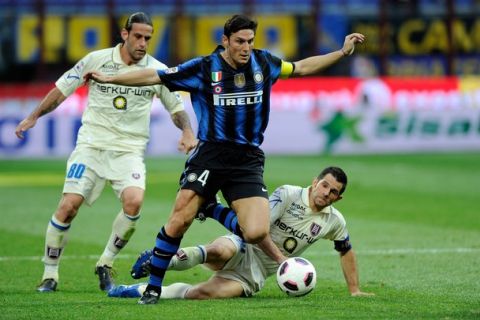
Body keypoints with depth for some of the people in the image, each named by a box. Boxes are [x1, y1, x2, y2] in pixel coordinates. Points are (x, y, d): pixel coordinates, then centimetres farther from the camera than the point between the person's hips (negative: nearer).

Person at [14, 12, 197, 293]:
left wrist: (187, 132, -8)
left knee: (134, 201, -26)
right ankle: (50, 274, 4)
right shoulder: (96, 60, -2)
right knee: (69, 206, -14)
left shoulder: (158, 70, 0)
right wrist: (34, 117, 9)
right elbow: (62, 89, 9)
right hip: (91, 144, 0)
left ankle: (106, 264, -4)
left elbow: (177, 107, 11)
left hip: (129, 150, 0)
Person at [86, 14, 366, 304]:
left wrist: (343, 52, 19)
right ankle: (154, 286, 1)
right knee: (180, 220, -13)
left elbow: (301, 68, 21)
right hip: (210, 155, -2)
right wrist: (109, 78, -5)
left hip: (248, 160, 2)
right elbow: (155, 76, -1)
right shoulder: (204, 68, -3)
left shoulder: (263, 62, 5)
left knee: (256, 233, -18)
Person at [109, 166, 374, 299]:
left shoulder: (334, 222, 7)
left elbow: (346, 251, 24)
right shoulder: (289, 194, -8)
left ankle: (141, 290, -10)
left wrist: (354, 290, 22)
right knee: (220, 251, -43)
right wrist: (280, 257, -25)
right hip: (243, 250, -3)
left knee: (203, 293, -25)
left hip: (254, 276, 3)